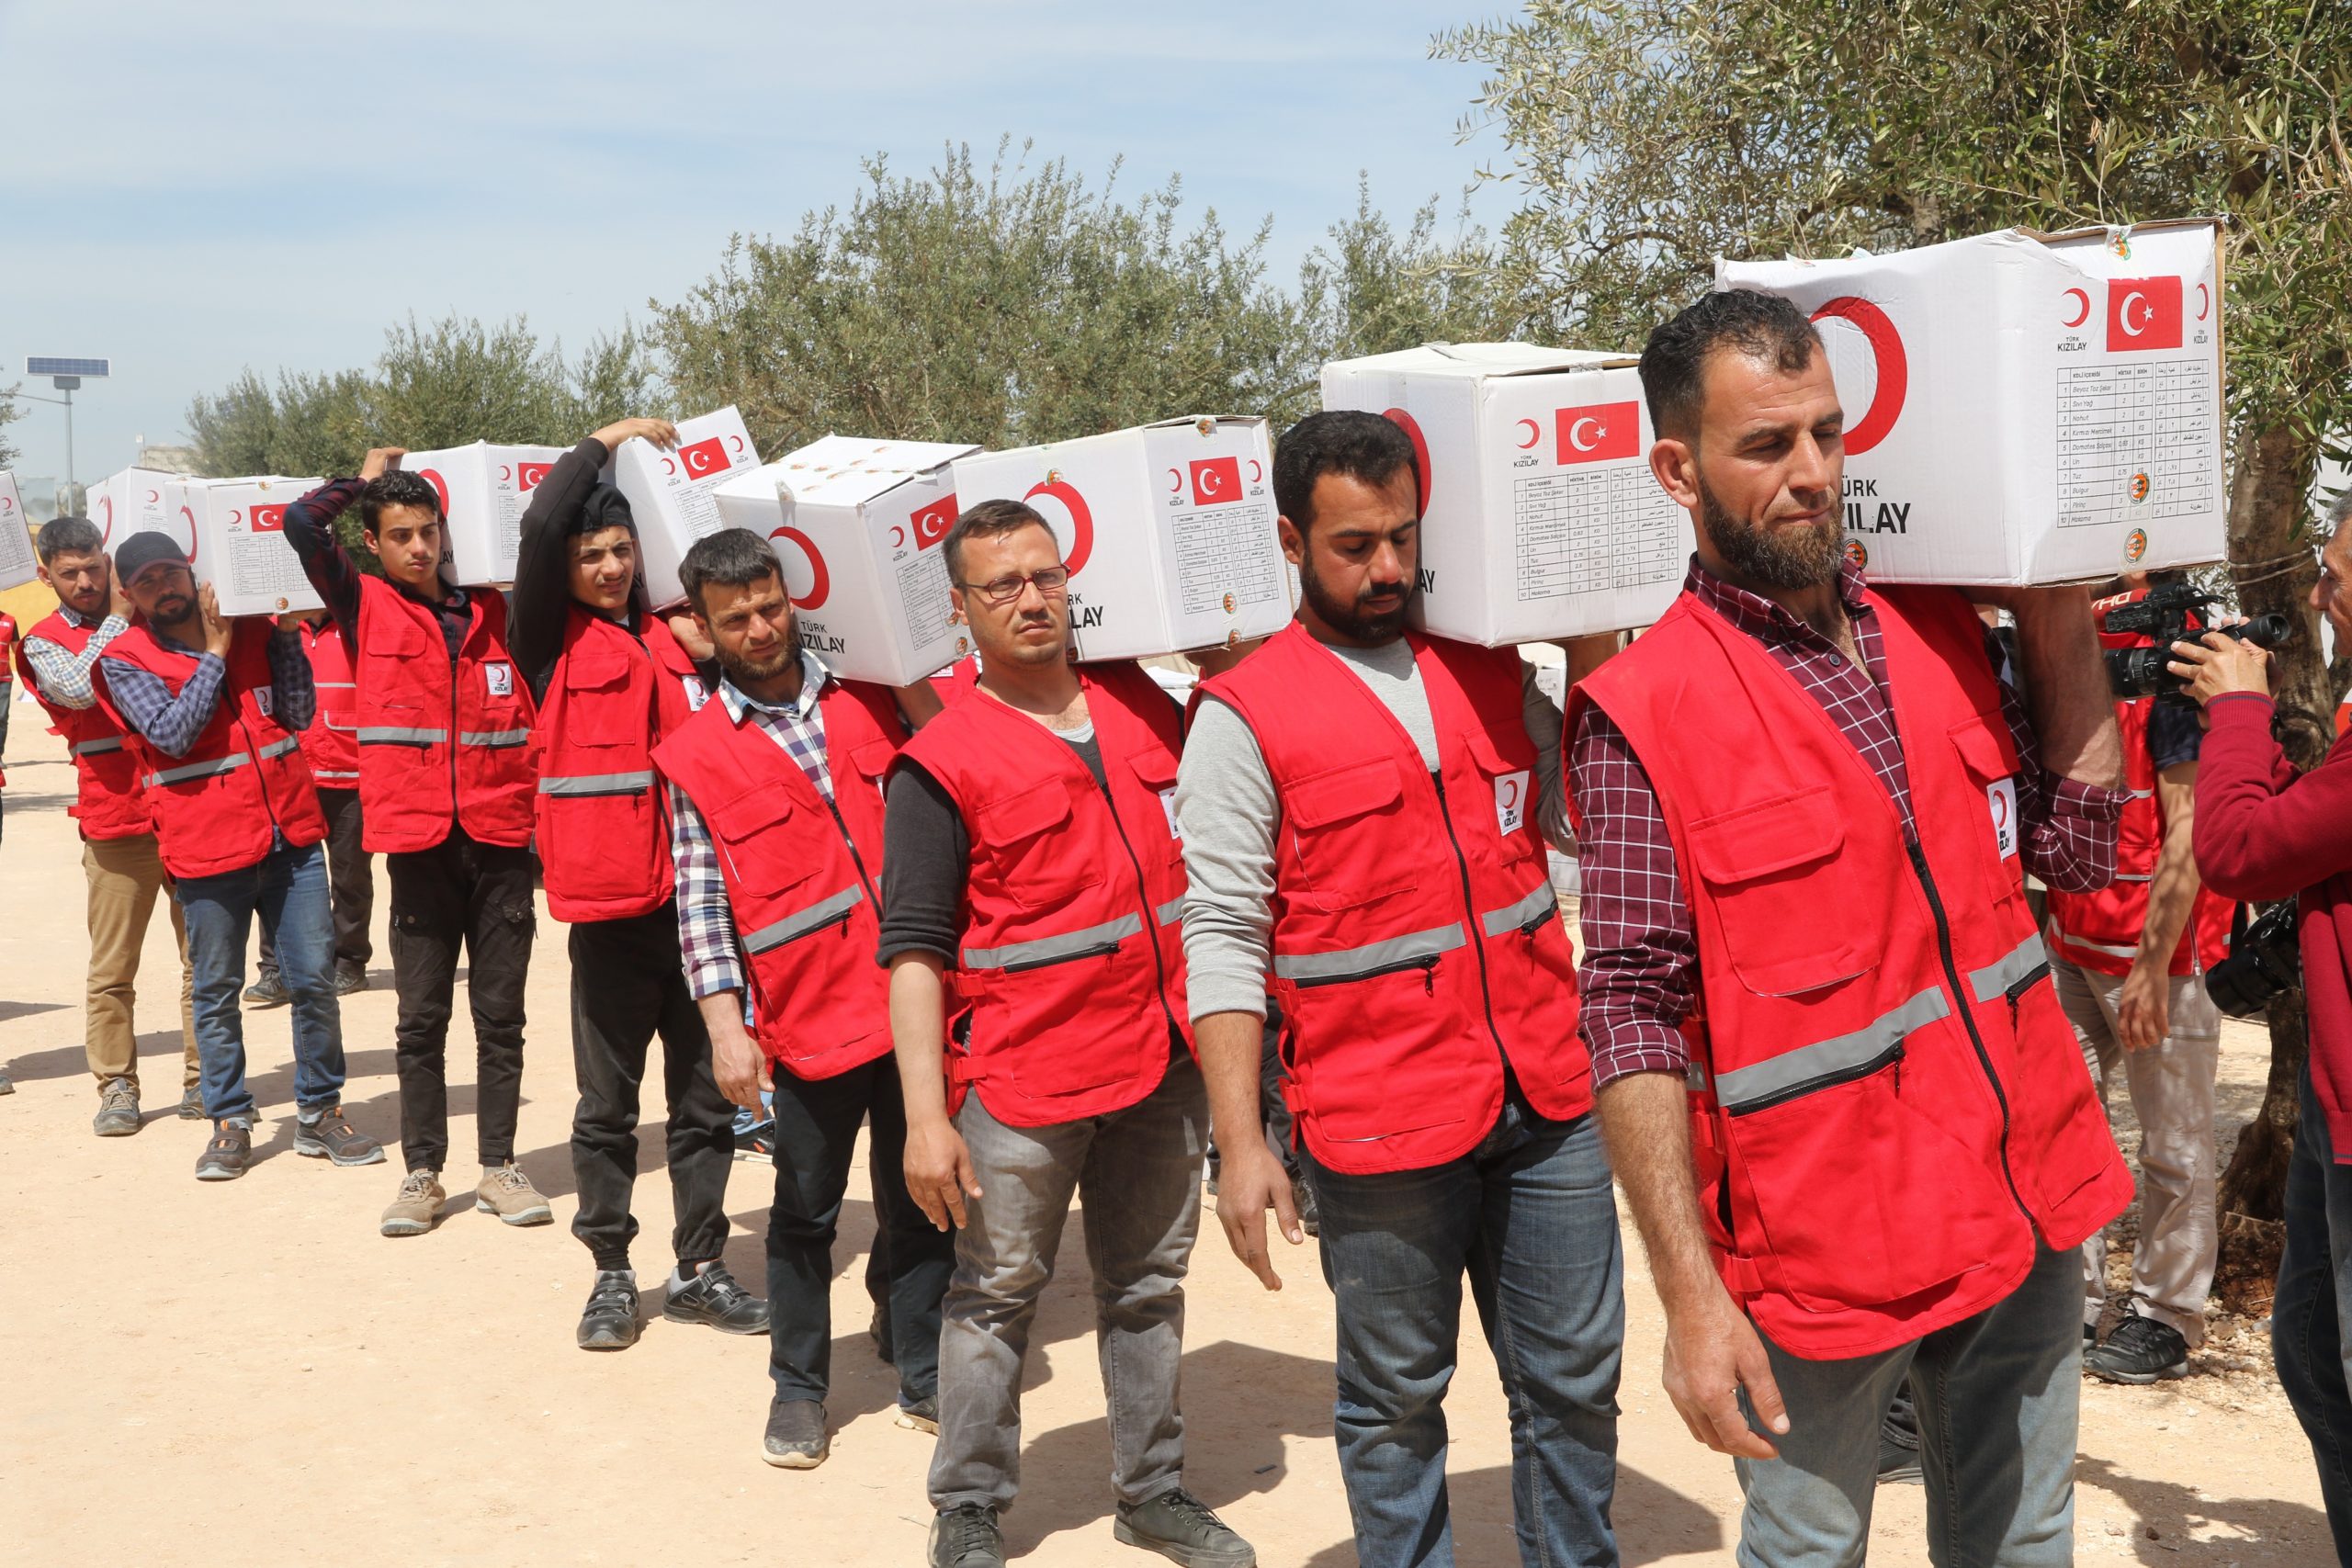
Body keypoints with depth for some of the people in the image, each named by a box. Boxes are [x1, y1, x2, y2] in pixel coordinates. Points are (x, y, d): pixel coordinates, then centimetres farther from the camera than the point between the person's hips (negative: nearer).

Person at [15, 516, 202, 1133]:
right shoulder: (44, 642, 6)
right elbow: (79, 687, -14)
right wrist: (119, 618, -7)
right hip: (116, 819, -2)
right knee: (112, 968, 1)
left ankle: (202, 1079, 13)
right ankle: (117, 1087, 12)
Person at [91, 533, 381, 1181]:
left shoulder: (253, 630, 8)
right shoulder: (124, 660, -1)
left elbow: (299, 713, 1)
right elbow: (173, 732, -14)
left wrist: (286, 634, -6)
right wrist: (215, 653, -10)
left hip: (290, 834, 3)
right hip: (208, 847, -2)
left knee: (315, 978, 4)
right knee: (217, 993, 7)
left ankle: (319, 1112, 17)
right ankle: (230, 1122, 20)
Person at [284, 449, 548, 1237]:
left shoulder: (493, 612, 10)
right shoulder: (366, 608, 4)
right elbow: (301, 524, -7)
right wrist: (363, 479, 6)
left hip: (501, 836, 2)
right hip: (418, 840, -1)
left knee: (501, 1014, 7)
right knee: (421, 1019, 6)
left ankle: (499, 1167, 16)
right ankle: (423, 1172, 16)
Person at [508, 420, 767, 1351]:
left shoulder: (677, 640, 13)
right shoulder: (555, 643, 0)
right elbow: (539, 524, -14)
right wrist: (608, 442, -3)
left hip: (695, 897, 4)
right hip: (609, 900, -4)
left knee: (706, 1096, 10)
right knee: (607, 1101, 6)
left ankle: (700, 1269, 21)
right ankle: (612, 1274, 19)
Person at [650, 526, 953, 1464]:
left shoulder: (869, 693, 6)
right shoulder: (694, 756, 0)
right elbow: (701, 904, -2)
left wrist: (913, 677, -3)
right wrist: (724, 1025, -9)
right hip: (806, 1013, -2)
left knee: (917, 1199, 11)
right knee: (805, 1212, 11)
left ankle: (924, 1380, 26)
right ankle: (798, 1388, 27)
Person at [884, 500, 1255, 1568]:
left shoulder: (1143, 709, 6)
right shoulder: (942, 762, -9)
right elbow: (913, 950, -12)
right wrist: (926, 1118, -18)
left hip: (1164, 1059, 5)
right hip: (1025, 1079, -5)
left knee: (1147, 1283, 16)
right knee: (996, 1296, 8)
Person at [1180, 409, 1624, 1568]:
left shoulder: (1489, 670, 9)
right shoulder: (1244, 716, -6)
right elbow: (1222, 940, -8)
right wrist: (1240, 1145, -12)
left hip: (1546, 1097, 4)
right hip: (1383, 1122, -4)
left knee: (1574, 1381, 14)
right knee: (1396, 1398, 10)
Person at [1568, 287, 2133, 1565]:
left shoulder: (1941, 633, 4)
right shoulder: (1642, 713, -14)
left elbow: (2077, 847, 8)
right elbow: (1633, 1019, -15)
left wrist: (2058, 625, 2)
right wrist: (1691, 1296, -18)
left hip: (2024, 1206, 6)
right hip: (1820, 1252, -5)